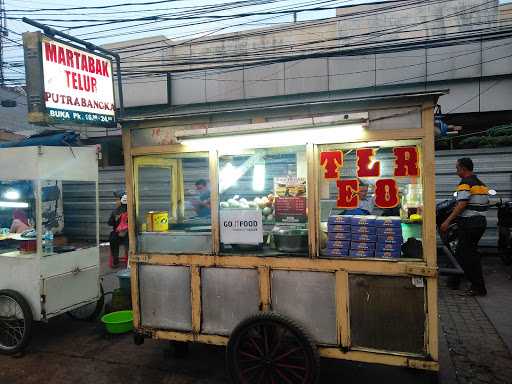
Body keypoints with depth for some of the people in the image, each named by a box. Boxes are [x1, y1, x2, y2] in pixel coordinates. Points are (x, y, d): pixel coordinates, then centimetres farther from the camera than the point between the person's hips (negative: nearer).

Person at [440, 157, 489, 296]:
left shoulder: (465, 183, -13)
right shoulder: (481, 183, 15)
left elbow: (462, 205, -22)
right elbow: (486, 204, 19)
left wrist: (448, 221, -21)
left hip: (469, 223, -10)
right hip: (481, 221, 10)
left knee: (462, 255, -4)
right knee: (472, 253, 19)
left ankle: (478, 287, -2)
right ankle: (478, 285, 26)